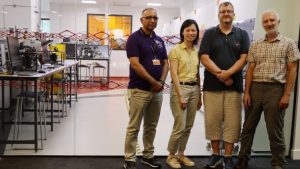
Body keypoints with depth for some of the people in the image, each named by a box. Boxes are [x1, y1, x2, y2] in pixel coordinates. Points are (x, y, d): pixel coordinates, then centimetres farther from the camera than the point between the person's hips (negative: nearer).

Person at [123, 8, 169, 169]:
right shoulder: (134, 38, -7)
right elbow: (135, 65, -16)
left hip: (157, 90, 7)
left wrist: (161, 82, -5)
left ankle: (148, 155, 26)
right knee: (134, 127, 1)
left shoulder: (159, 40, 13)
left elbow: (165, 63, 13)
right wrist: (154, 82, -13)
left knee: (151, 126, 14)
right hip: (139, 90, -6)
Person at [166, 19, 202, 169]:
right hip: (180, 88, -6)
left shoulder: (197, 51, 11)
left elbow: (197, 74, 15)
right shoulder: (176, 50, -6)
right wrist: (180, 95, -17)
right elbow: (174, 74, -12)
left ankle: (181, 154, 25)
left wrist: (199, 95, 12)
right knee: (180, 126, -5)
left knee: (188, 127, 11)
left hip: (194, 89, 6)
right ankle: (171, 156, 13)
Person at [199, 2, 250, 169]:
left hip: (235, 85, 0)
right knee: (212, 121, 4)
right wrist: (219, 74, -14)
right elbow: (204, 58, -3)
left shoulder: (242, 34, 8)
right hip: (212, 85, 0)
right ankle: (216, 154, 19)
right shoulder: (209, 34, 6)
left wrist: (228, 73, -15)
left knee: (232, 123, 2)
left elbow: (244, 58, -1)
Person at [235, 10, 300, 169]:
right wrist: (246, 92, 0)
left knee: (275, 131, 3)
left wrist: (287, 95, -9)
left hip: (275, 90, -3)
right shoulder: (255, 45, 11)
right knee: (248, 127, 10)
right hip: (255, 88, 3)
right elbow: (250, 70, 9)